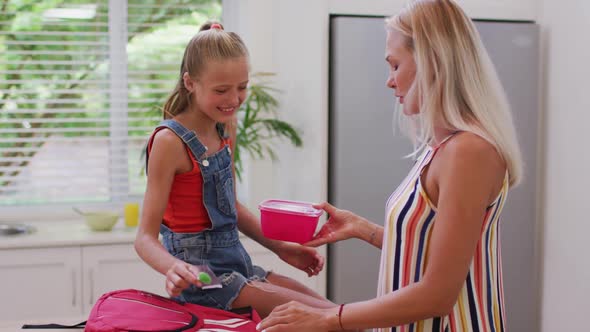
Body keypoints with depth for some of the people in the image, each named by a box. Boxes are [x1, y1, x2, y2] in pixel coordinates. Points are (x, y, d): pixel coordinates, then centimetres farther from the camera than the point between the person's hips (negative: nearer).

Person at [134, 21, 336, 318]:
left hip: (236, 261, 8)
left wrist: (280, 247, 11)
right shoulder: (170, 141, -18)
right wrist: (174, 268, -39)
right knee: (329, 316, -17)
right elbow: (146, 237, -18)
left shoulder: (226, 127, 6)